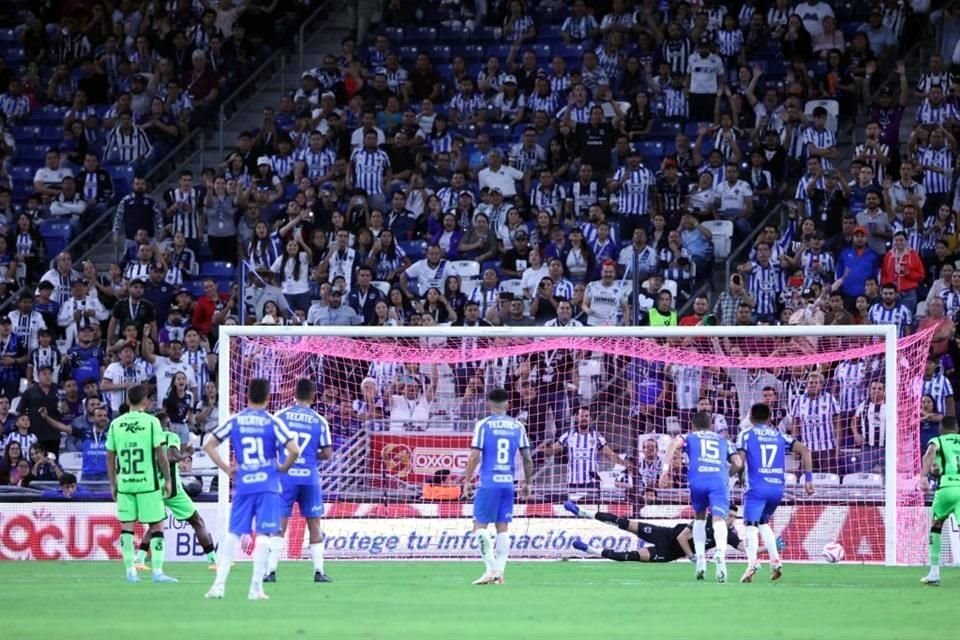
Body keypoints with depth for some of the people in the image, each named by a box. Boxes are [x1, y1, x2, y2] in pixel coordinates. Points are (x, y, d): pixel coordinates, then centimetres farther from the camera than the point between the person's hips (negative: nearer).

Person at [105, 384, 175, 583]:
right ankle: (157, 571, -2)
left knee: (126, 526, 9)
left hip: (124, 483, 3)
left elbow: (110, 457, 7)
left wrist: (113, 484, 16)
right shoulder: (151, 422, -6)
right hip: (148, 483, -3)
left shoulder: (116, 424, 4)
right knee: (156, 525, 3)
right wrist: (168, 480, 3)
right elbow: (160, 453, -7)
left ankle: (130, 571, 6)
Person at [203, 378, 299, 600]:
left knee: (233, 534, 8)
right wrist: (284, 467, 5)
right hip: (267, 484, -2)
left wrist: (227, 469, 12)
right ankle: (256, 588, -4)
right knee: (263, 535, -1)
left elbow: (208, 445, 6)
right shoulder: (273, 423, -4)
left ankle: (219, 585, 3)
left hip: (243, 484, 2)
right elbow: (294, 450, -13)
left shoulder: (235, 421, 4)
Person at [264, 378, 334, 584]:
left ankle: (271, 570, -4)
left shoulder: (280, 417, -1)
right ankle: (319, 571, 11)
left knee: (279, 524, 2)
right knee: (314, 524, 11)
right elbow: (327, 453, 0)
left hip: (285, 476, 0)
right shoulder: (319, 421, 0)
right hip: (309, 477, 0)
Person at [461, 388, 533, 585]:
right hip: (508, 484, 4)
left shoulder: (483, 425, -4)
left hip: (488, 483, -4)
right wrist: (527, 483, 20)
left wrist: (467, 480, 1)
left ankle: (491, 568, -15)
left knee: (480, 526, 0)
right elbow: (527, 459, 8)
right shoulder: (518, 427, 7)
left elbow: (474, 457, -8)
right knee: (502, 528, 8)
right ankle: (499, 572, 4)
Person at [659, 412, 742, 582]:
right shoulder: (723, 441, 32)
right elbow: (737, 464, 22)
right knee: (718, 519, -17)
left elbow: (674, 444, 5)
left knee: (700, 517, 25)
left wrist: (665, 469, 0)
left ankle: (700, 560, 15)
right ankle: (720, 554, -46)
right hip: (719, 481, 0)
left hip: (698, 480, 0)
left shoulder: (690, 437, 28)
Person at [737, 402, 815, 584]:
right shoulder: (779, 435, 15)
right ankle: (775, 561, 9)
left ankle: (752, 562, -35)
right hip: (778, 488, 4)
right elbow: (804, 450, 6)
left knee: (751, 525, -11)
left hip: (756, 487, -4)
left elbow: (739, 462, -8)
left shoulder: (746, 434, 5)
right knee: (763, 522, 25)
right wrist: (808, 478, 6)